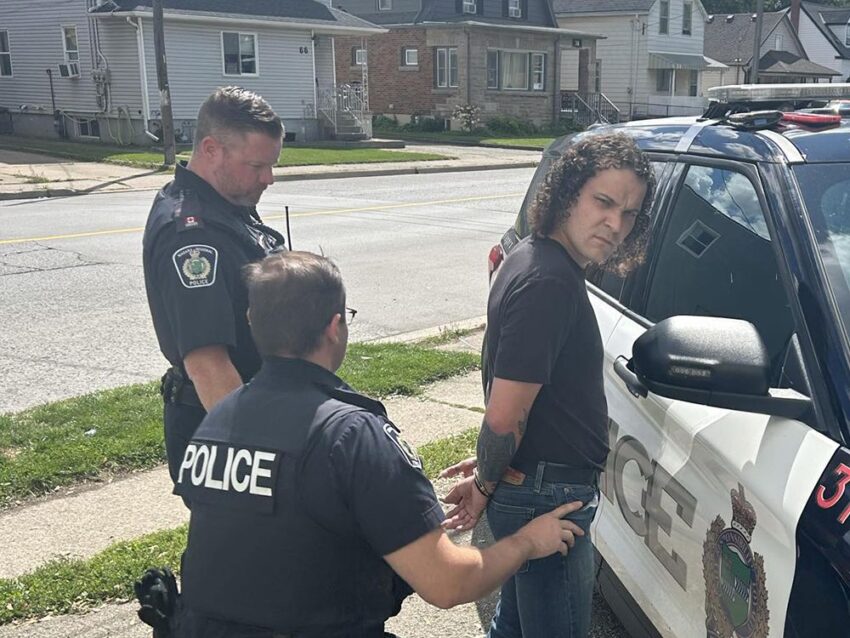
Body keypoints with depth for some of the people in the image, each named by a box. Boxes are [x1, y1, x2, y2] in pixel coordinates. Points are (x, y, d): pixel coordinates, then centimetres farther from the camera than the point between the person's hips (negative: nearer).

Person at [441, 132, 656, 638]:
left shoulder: (535, 256, 6)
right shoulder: (549, 283, -26)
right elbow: (503, 417, -26)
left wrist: (491, 470, 15)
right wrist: (486, 484, -9)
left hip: (525, 486, 10)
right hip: (546, 498, -9)